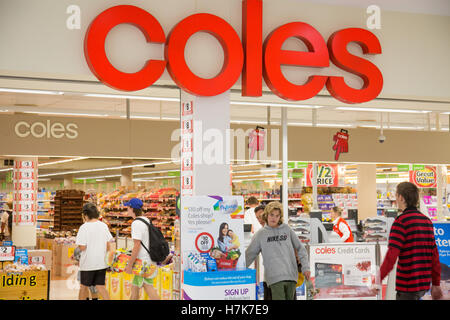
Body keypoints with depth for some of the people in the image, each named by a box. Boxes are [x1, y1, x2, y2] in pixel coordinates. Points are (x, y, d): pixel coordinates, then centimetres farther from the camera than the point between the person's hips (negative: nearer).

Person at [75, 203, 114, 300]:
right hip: (102, 262, 4)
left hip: (88, 263, -4)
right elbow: (109, 245, 5)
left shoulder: (84, 227, -12)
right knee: (100, 286, 8)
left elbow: (82, 247, -15)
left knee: (83, 286, 12)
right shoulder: (104, 226, 3)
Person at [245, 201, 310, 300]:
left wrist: (305, 267, 4)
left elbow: (300, 248, 13)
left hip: (291, 276, 2)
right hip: (275, 277, -2)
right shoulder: (260, 234, 8)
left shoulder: (287, 229, 11)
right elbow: (249, 255, 10)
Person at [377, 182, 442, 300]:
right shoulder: (427, 220, 11)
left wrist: (378, 279, -13)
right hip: (424, 284, 7)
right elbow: (435, 255, 13)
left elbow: (391, 256, -18)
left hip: (408, 285, -7)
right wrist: (436, 283, 19)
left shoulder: (401, 220, -12)